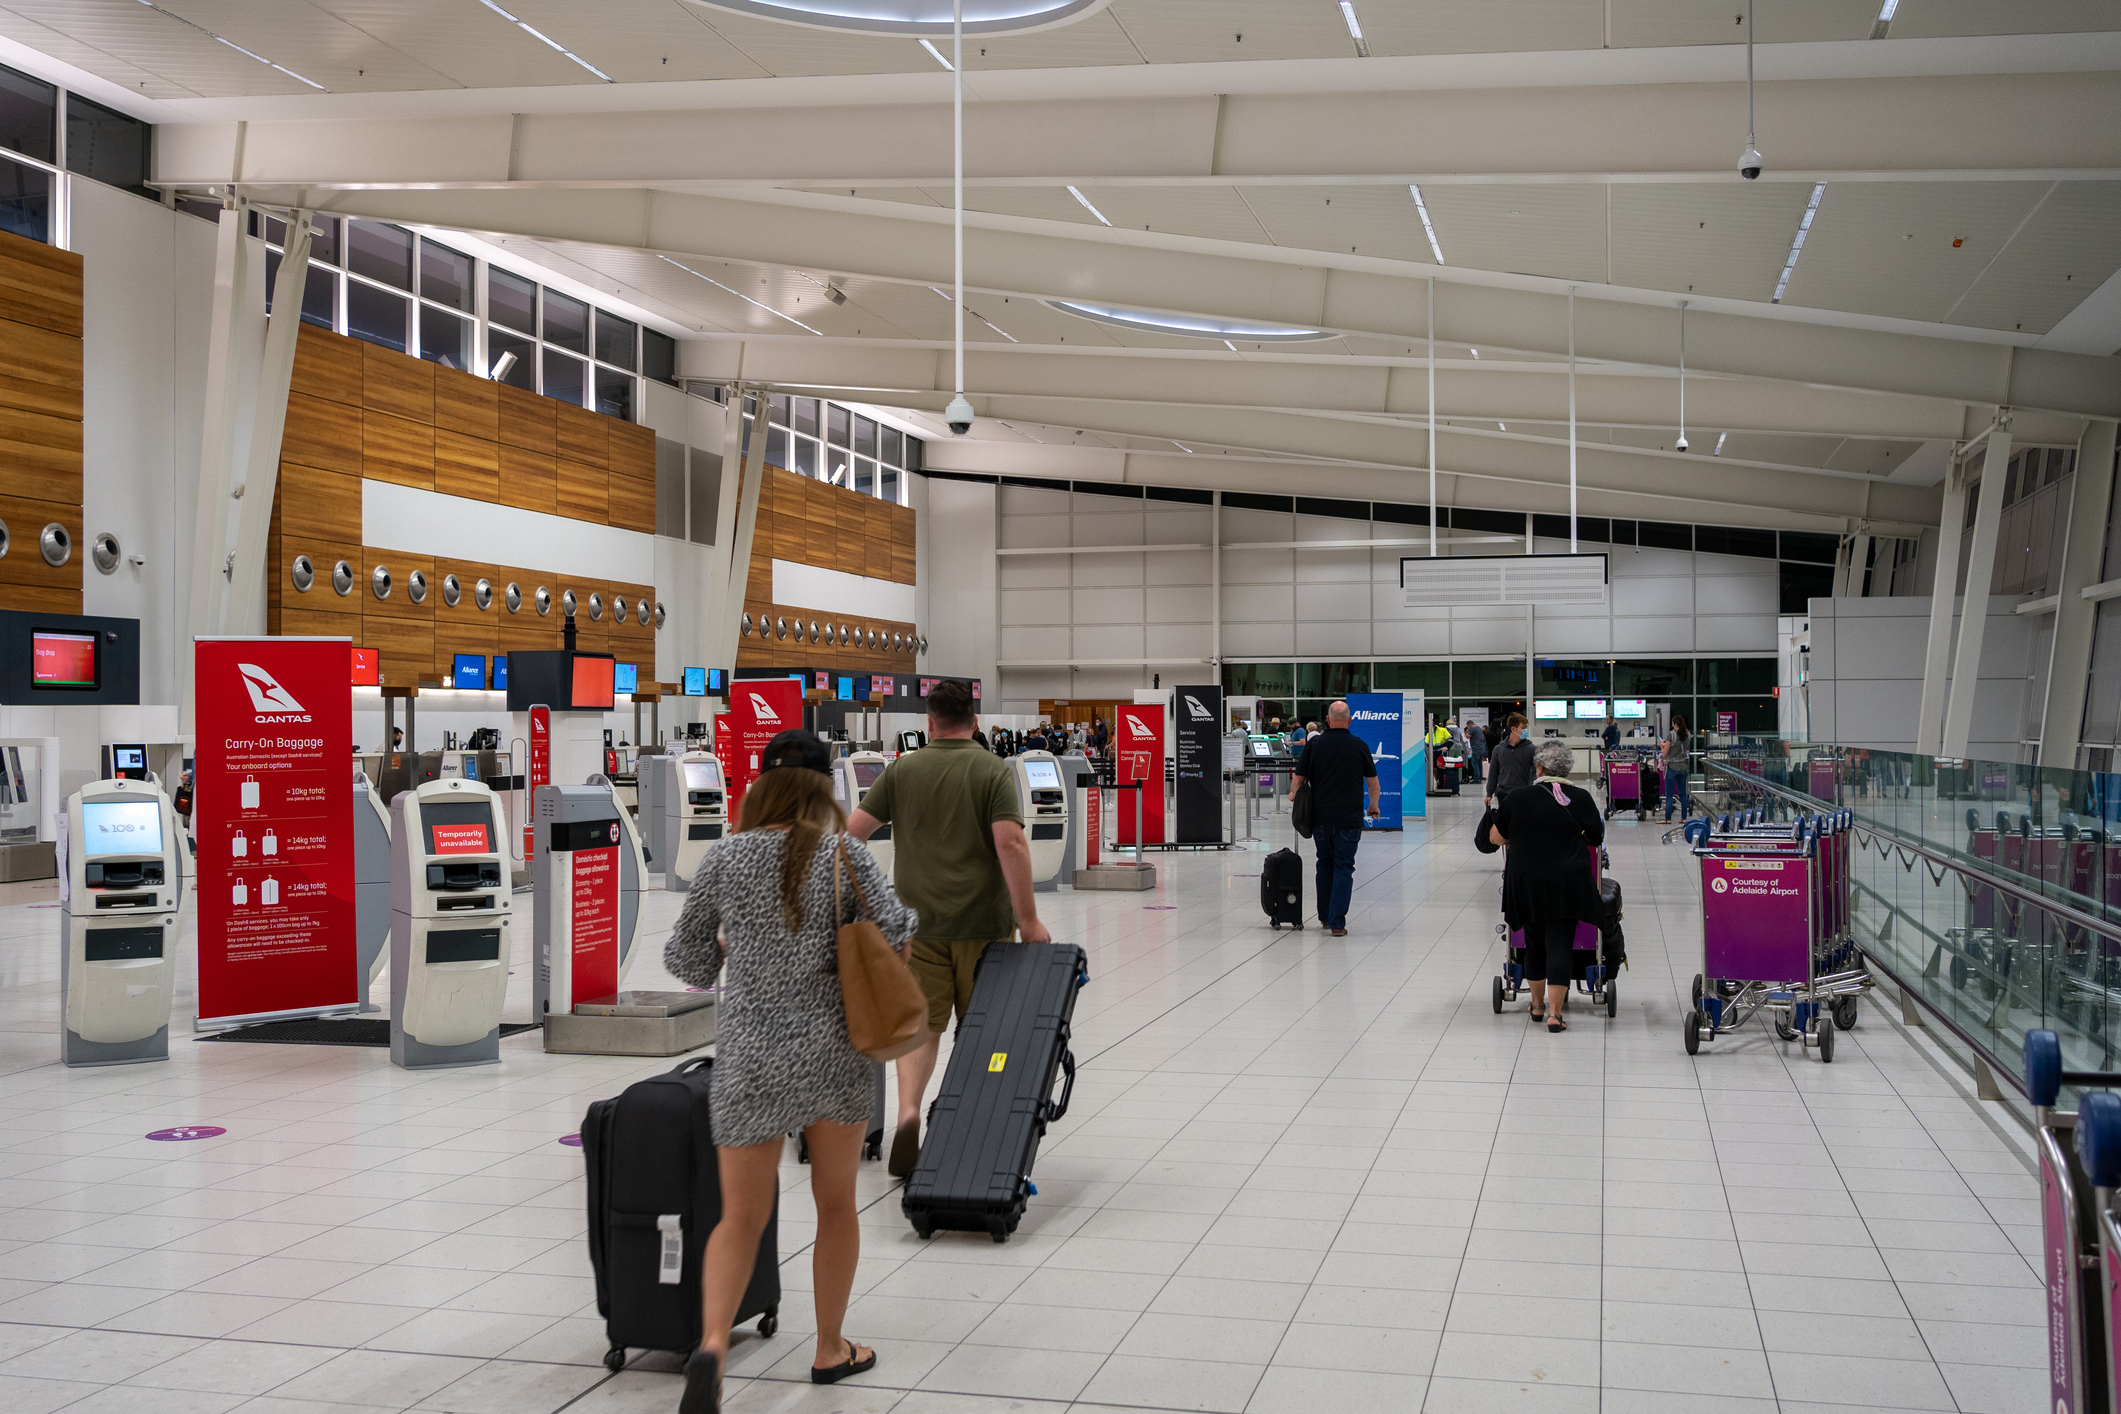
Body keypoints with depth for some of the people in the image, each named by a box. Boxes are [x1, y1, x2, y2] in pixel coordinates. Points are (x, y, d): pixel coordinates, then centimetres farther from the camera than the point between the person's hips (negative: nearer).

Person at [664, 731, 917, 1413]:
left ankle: (712, 1345, -16)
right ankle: (830, 1349, 30)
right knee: (836, 1202, 19)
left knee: (741, 1220, 7)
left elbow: (686, 960, 5)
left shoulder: (725, 857, 0)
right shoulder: (843, 852, -3)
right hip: (835, 1050, 0)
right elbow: (896, 932, -11)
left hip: (749, 1057, 1)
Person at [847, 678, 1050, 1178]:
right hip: (983, 922, -1)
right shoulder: (994, 772, -4)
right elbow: (1010, 842, -16)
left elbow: (852, 831, 2)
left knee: (921, 1024, 5)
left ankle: (909, 1113, -17)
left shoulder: (901, 771, 4)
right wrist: (1028, 919, -14)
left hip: (918, 921, 1)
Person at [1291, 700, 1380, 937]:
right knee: (1344, 868, 1)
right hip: (1349, 818, -2)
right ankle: (1337, 922, -6)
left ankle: (1325, 916, 26)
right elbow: (1372, 782, 9)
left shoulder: (1314, 744, -1)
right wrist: (1374, 805, 26)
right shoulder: (1360, 746, -1)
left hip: (1320, 817, 2)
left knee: (1325, 864, 17)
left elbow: (1298, 779, 1)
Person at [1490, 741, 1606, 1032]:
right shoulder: (1580, 798, -5)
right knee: (1560, 945, 1)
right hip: (1566, 885, -1)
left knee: (1534, 943, 17)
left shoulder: (1516, 797, -3)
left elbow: (1496, 837, 7)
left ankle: (1537, 1005, 30)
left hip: (1526, 883, 2)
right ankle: (1554, 1014, -5)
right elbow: (1597, 839, 6)